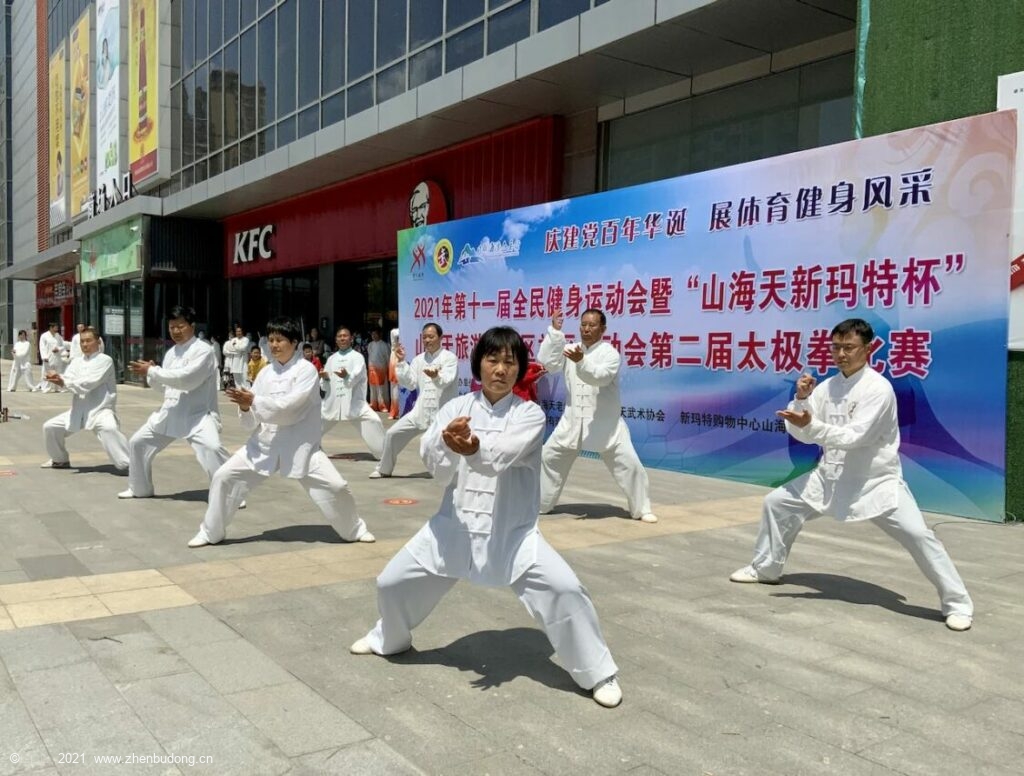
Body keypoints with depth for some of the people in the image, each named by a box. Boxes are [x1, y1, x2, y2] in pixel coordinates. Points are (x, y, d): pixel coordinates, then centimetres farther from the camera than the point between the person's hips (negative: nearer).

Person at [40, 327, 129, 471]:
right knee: (50, 426, 12)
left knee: (109, 429, -37)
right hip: (79, 410, 7)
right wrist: (57, 378, -29)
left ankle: (128, 463, -36)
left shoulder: (105, 360, -9)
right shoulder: (76, 362, 12)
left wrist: (63, 382, -23)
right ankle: (60, 460, 35)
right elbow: (68, 379, -6)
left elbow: (90, 382, -21)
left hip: (100, 410, -7)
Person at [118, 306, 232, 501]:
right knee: (138, 442, 15)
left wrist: (151, 371, -21)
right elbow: (166, 386, 16)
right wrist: (150, 376, -6)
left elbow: (186, 379, -27)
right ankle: (140, 488, 36)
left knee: (211, 448, -31)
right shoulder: (171, 353, 11)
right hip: (171, 412, 8)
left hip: (197, 413, -8)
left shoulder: (203, 350, -14)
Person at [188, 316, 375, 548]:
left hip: (299, 445, -4)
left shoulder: (306, 370, -10)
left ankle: (355, 530, 18)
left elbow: (289, 407, -24)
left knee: (335, 486, -10)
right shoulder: (265, 373, 4)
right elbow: (250, 423, 4)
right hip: (265, 443, 4)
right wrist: (245, 407, -17)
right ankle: (210, 532, 18)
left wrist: (253, 401, -24)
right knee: (224, 477, -2)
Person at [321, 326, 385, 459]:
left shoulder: (357, 357, -4)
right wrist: (325, 378, -14)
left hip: (353, 401, -5)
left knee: (373, 421, -21)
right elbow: (325, 385, 9)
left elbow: (355, 376, -23)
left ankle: (383, 453, -7)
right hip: (333, 401, 5)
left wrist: (347, 376, -45)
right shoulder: (332, 358, 10)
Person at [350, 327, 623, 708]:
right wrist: (447, 442, -41)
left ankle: (598, 672, 4)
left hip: (512, 532, -3)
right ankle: (391, 638, 43)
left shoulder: (530, 414, -9)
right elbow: (431, 458, -17)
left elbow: (502, 453, -30)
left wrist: (475, 448, -53)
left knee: (564, 590, -19)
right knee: (392, 581, 9)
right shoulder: (457, 407, -1)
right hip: (456, 525, 3)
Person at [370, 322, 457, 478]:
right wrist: (401, 362, -7)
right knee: (393, 434, 5)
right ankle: (384, 469, 23)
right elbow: (410, 383, 3)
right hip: (421, 410, 5)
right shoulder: (419, 359, 9)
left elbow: (446, 381, -25)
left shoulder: (450, 358, -8)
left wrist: (437, 376, -49)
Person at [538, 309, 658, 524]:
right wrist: (554, 331, -18)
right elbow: (546, 363, -10)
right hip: (573, 420, 4)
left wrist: (581, 361, -47)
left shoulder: (610, 353, -11)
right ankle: (540, 504, 25)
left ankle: (642, 509, 10)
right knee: (550, 457, 9)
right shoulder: (570, 349, 3)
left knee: (628, 463, -7)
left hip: (605, 422, -4)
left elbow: (601, 376, -29)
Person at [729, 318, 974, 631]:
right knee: (776, 502, 7)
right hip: (833, 476, 6)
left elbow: (854, 437, -29)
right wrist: (801, 400, -17)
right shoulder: (828, 386, 1)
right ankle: (765, 568, 27)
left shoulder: (879, 388, -20)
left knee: (917, 534, -20)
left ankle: (957, 602, -1)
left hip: (877, 481, -6)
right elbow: (802, 434, 0)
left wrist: (812, 425, -39)